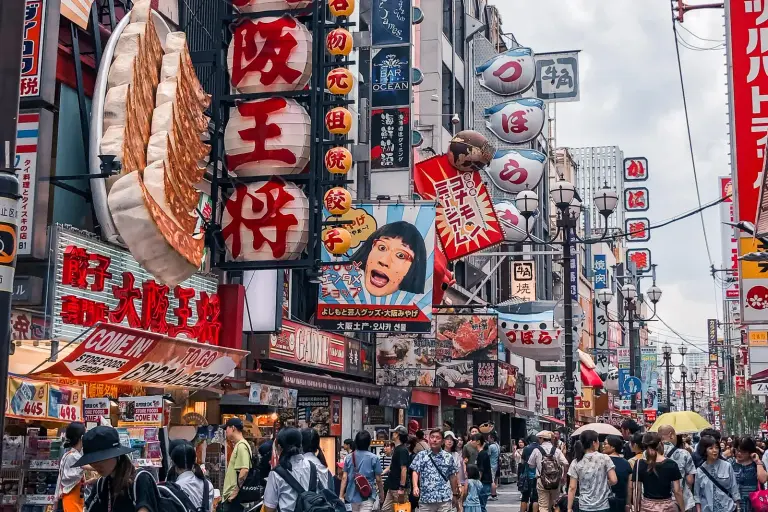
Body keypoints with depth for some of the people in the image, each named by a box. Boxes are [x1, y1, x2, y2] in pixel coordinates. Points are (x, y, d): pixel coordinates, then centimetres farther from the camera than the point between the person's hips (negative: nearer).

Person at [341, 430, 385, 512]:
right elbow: (378, 479, -3)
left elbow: (344, 478, -1)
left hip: (353, 495, 4)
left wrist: (341, 496, 3)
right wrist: (381, 491, 14)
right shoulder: (373, 458, -9)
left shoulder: (349, 458, 1)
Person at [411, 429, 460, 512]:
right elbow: (415, 472, -1)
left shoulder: (448, 457, 8)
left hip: (444, 499, 0)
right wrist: (415, 486, -18)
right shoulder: (421, 455, 5)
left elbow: (452, 477, 14)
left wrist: (455, 494, 16)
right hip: (426, 499, 0)